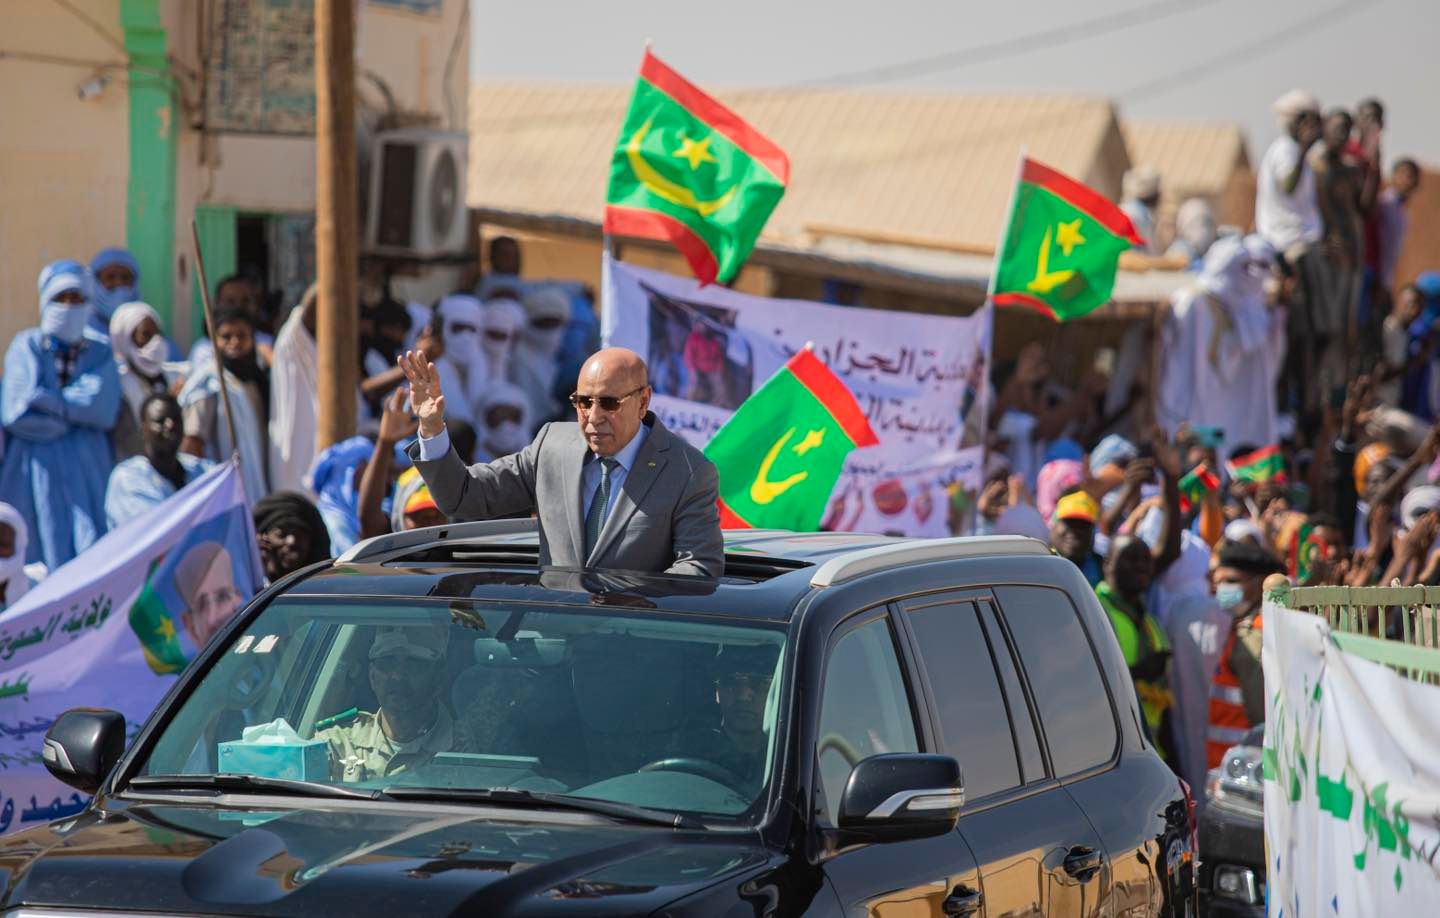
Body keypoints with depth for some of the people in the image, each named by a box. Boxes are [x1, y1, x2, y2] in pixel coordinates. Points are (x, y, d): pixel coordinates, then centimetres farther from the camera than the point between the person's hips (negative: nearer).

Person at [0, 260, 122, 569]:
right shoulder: (26, 347, 2)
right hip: (37, 470, -1)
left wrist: (47, 400, -8)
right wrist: (74, 413, -6)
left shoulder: (100, 352, 8)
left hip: (88, 471, 1)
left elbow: (104, 411, -8)